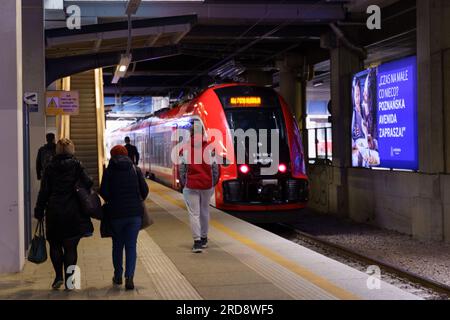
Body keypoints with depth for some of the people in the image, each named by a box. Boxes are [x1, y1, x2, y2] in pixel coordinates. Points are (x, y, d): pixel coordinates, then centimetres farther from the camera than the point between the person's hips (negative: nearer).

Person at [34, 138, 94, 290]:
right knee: (70, 247, 6)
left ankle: (59, 276, 6)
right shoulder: (76, 165, -2)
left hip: (54, 211, 1)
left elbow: (44, 191, 1)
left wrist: (39, 211, 7)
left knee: (55, 245, 15)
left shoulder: (50, 167, 2)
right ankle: (69, 280, 5)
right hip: (73, 212, -1)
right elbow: (88, 183, -10)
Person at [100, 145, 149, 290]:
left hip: (116, 213, 0)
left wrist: (111, 201, 12)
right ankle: (129, 277, -10)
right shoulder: (135, 169, 3)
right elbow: (145, 190, 1)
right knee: (131, 246, 3)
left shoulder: (109, 171, -2)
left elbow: (103, 192, -7)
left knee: (117, 245, 15)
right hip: (135, 213, 1)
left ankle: (118, 277, 24)